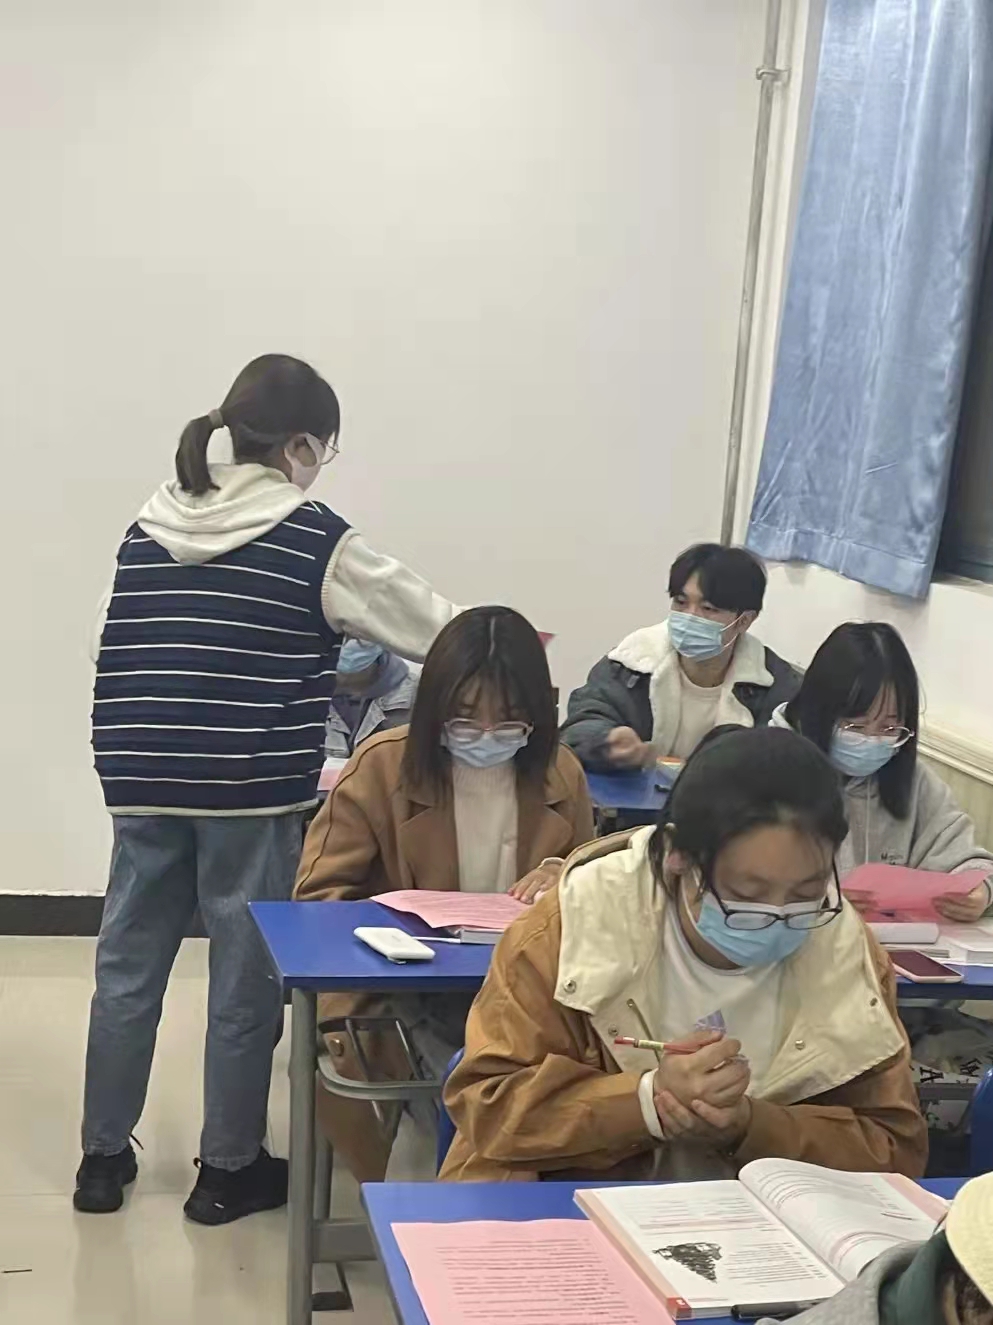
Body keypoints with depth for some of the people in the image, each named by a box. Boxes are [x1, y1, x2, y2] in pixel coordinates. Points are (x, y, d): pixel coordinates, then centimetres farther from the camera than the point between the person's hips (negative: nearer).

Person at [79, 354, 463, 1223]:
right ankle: (229, 1170, 21)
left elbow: (143, 656, 15)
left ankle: (104, 1158, 26)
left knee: (128, 966, 14)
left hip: (141, 780, 5)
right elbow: (430, 623, 1)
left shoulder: (150, 528, 9)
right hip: (251, 789, -5)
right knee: (246, 976, 8)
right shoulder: (314, 539, -6)